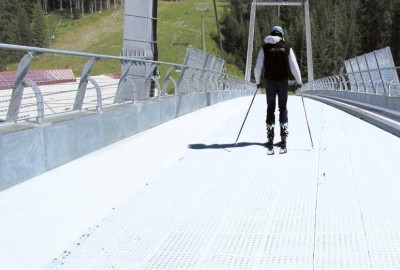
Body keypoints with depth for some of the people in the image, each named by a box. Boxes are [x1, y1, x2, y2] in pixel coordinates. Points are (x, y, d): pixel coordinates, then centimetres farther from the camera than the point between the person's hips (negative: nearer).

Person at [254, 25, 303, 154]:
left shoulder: (265, 48, 1)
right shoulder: (287, 48, 0)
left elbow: (258, 68, -1)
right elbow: (294, 67, 0)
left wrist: (258, 81, 14)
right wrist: (299, 81, 14)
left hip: (270, 82, 0)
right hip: (283, 82, 0)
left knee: (270, 109, 6)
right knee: (283, 108, 10)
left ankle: (270, 138, -1)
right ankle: (284, 137, 3)